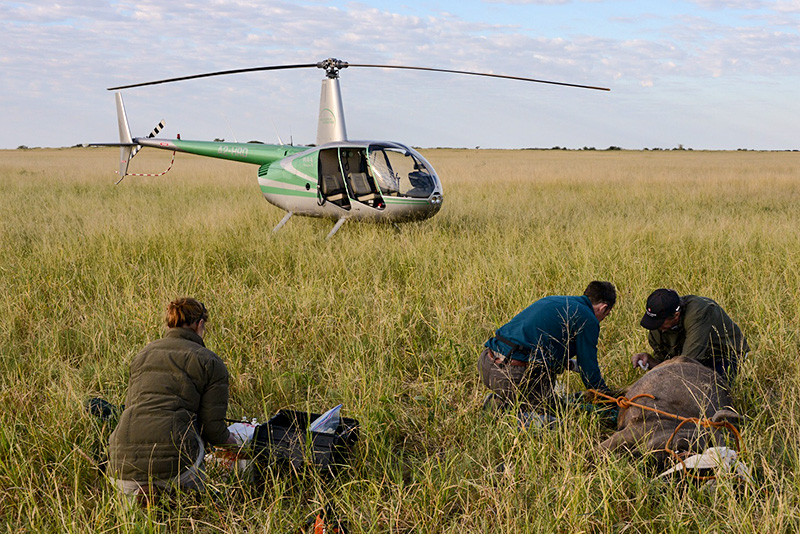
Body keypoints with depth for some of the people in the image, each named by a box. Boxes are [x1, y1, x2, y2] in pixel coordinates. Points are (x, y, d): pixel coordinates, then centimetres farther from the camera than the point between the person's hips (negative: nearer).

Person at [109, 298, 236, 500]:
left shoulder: (143, 354, 22)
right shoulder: (211, 362, 7)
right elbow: (213, 427, 3)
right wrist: (229, 440, 28)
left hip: (123, 461, 4)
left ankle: (137, 495, -2)